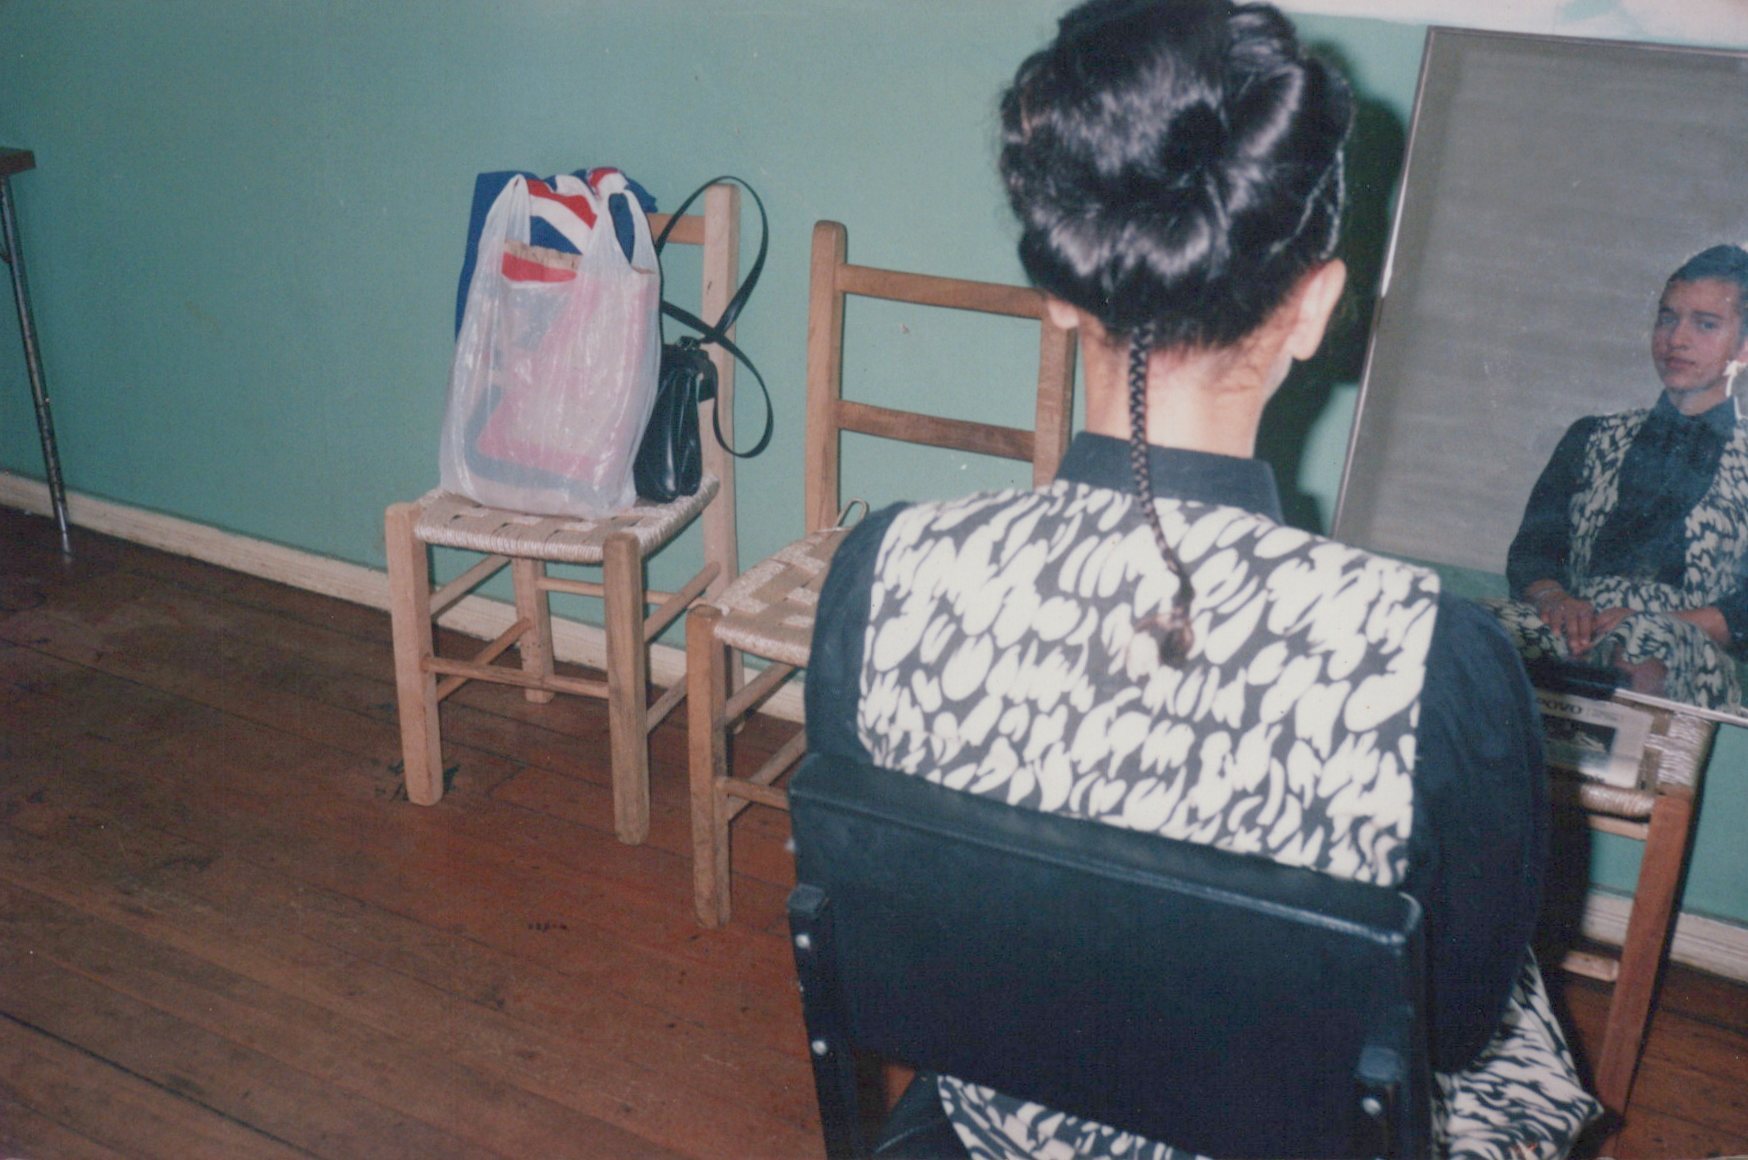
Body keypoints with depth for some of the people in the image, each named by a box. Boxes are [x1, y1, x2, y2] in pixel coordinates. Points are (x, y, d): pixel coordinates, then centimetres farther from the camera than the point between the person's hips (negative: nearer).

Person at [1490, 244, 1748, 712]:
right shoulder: (1591, 439, 25)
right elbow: (1529, 551, 15)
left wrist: (1656, 627, -16)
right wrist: (1555, 599, -10)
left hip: (1687, 654, -3)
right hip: (1571, 638, 3)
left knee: (1653, 645, -40)